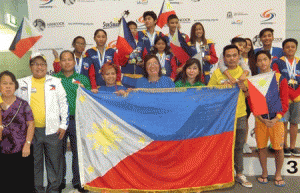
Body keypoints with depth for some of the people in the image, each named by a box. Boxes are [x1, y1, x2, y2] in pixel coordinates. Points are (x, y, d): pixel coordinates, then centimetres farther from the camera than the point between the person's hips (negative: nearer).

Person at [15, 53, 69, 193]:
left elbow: (63, 103, 6)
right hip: (32, 130, 1)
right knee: (35, 162, 10)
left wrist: (63, 125, 0)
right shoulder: (22, 83, 8)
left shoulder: (55, 82, 6)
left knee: (54, 161, 7)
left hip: (52, 129, -1)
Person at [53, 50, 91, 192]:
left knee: (78, 151, 5)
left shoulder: (83, 79, 9)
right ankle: (59, 181, 23)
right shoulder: (53, 78, 9)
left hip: (77, 120, 0)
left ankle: (78, 181, 20)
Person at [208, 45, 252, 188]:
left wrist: (243, 86, -10)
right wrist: (221, 87, -18)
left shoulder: (244, 72, 5)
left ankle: (239, 174, 27)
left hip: (240, 115, 3)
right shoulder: (217, 72, -4)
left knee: (239, 146, 13)